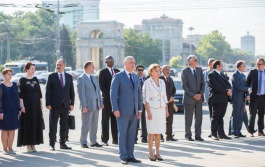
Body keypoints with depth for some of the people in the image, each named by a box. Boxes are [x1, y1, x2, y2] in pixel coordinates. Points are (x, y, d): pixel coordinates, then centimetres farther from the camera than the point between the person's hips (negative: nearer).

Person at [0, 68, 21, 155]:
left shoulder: (14, 85, 8)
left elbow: (17, 98, 12)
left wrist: (19, 109, 8)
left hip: (13, 111, 4)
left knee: (12, 130, 6)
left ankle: (10, 148, 13)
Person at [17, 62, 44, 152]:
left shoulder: (36, 79, 11)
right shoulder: (22, 80, -5)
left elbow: (39, 92, 13)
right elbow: (20, 94, -9)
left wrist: (41, 104, 8)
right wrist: (22, 106, -16)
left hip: (36, 105, 5)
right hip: (27, 105, -5)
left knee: (36, 124, 5)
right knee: (27, 124, -2)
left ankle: (33, 144, 12)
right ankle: (28, 145, 4)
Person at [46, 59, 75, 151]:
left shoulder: (69, 77, 10)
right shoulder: (51, 76, 0)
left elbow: (71, 91, 11)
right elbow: (48, 91, -2)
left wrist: (72, 103, 3)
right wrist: (48, 104, -9)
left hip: (65, 105, 3)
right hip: (55, 105, -3)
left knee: (64, 126, 7)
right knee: (53, 126, 0)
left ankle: (62, 144, 15)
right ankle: (52, 144, 6)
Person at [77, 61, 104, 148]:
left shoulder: (94, 78, 17)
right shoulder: (81, 78, -8)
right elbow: (81, 93, -13)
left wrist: (100, 102, 12)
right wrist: (84, 106, -19)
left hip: (96, 105, 7)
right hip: (88, 106, -7)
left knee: (94, 124, 9)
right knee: (86, 125, -4)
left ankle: (93, 142, 16)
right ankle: (83, 142, 4)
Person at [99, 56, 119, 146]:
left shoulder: (117, 71, 15)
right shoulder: (103, 72, 0)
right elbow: (102, 86, -7)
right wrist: (110, 95, -13)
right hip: (107, 99, -4)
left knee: (115, 120, 5)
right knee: (105, 120, -1)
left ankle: (115, 139, 9)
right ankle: (105, 140, 2)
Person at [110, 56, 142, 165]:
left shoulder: (136, 77, 14)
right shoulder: (118, 77, -5)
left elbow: (139, 94, 16)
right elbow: (113, 93, -8)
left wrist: (140, 109, 10)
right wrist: (115, 109, -14)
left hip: (134, 111, 6)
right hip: (123, 110, -6)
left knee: (132, 134, 6)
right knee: (122, 134, -2)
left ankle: (130, 156, 12)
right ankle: (123, 157, 3)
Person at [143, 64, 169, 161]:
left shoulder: (162, 82, 9)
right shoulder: (147, 83, -7)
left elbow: (164, 97, 14)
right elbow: (145, 98, -10)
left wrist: (166, 110, 10)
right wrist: (148, 112, -15)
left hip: (161, 109, 5)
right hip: (152, 109, -5)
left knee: (159, 132, 7)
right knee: (151, 133, -1)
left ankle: (157, 153, 13)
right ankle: (151, 154, 6)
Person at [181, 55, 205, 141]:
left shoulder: (199, 70, 9)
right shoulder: (185, 71, -6)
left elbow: (202, 83, 9)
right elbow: (184, 85, -9)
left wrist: (200, 94, -6)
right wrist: (193, 95, -14)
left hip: (199, 98, 4)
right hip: (189, 98, -4)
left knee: (199, 117, 4)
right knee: (188, 118, 2)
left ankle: (198, 135, 11)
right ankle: (188, 135, 12)